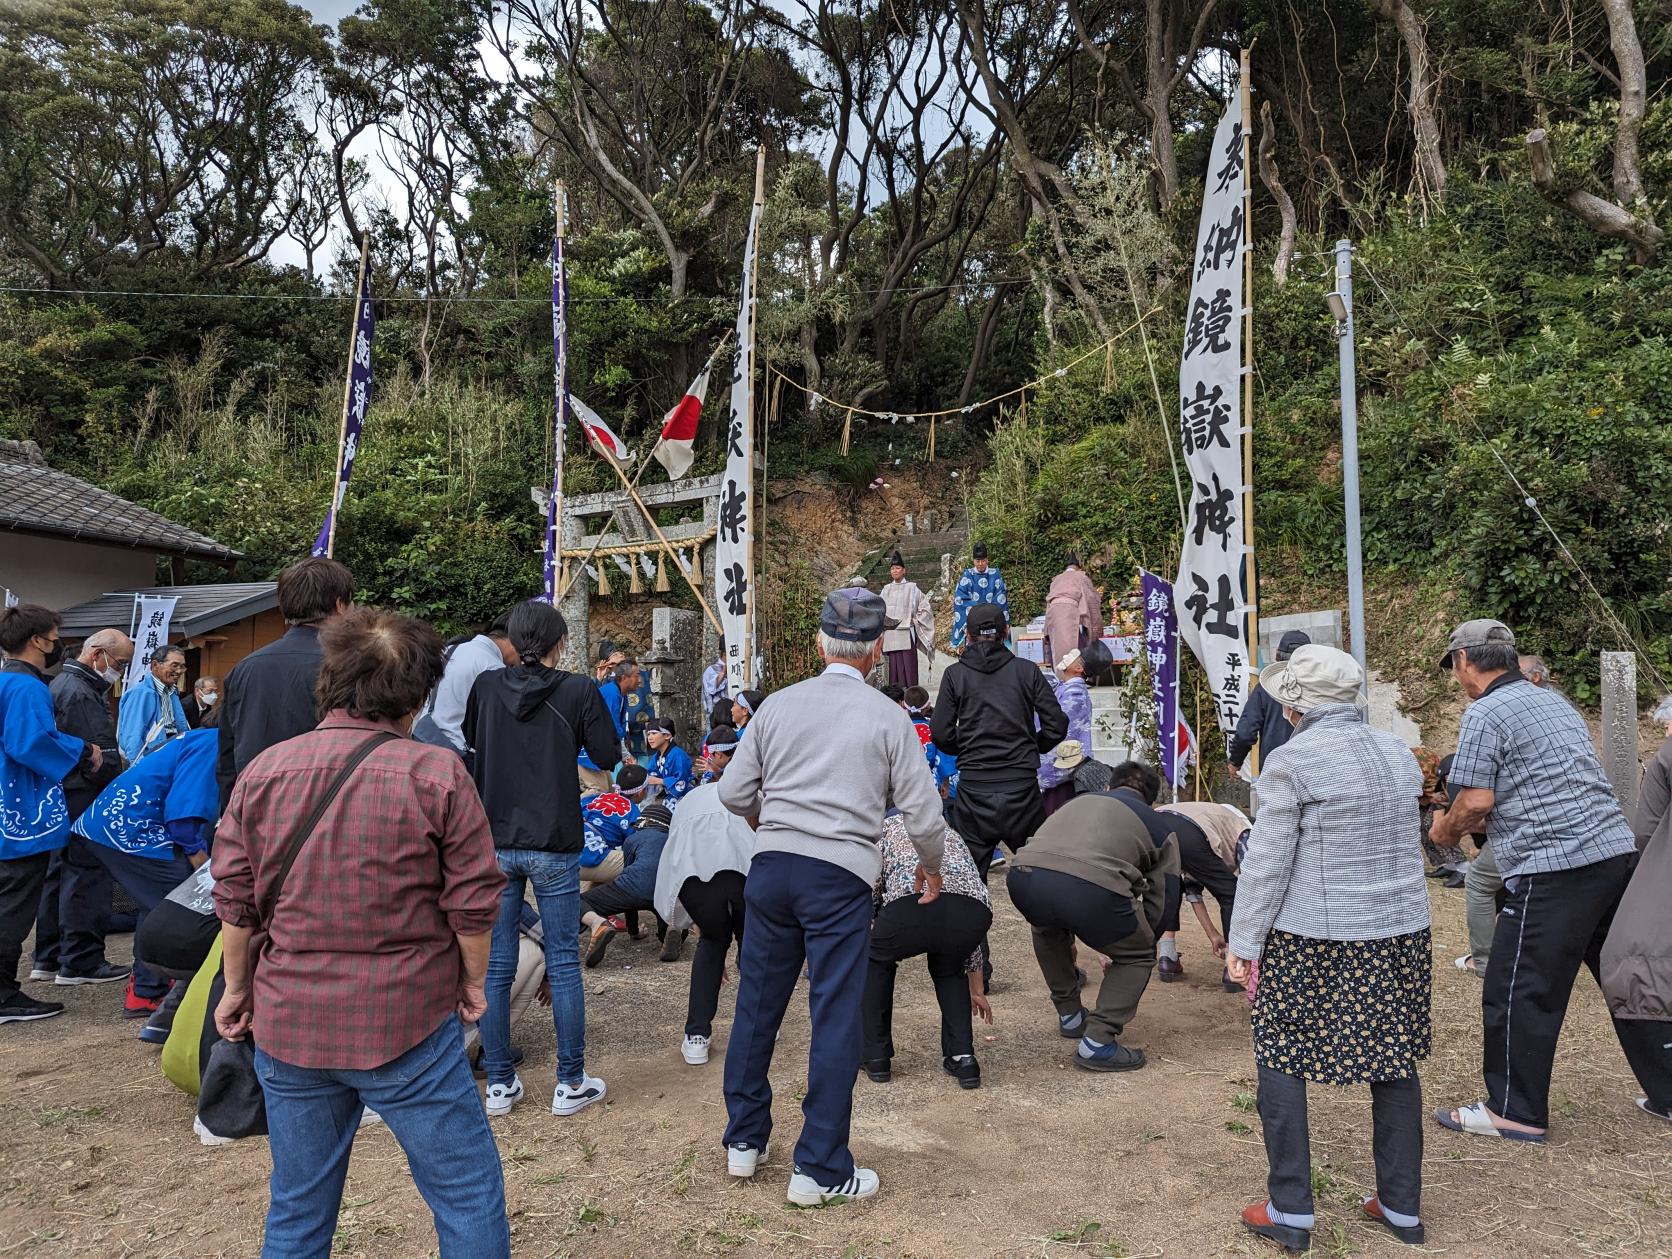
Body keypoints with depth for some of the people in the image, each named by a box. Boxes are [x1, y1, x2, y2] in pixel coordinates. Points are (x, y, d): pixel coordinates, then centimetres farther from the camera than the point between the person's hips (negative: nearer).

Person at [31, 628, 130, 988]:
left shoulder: (62, 684, 18)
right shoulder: (79, 693, -17)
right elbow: (100, 756, -20)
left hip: (61, 796, 11)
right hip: (82, 797, -11)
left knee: (58, 873, 15)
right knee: (86, 875, -4)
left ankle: (47, 958, 23)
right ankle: (80, 962, 1)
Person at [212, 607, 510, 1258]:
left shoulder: (262, 771, -1)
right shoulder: (437, 773, -13)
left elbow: (234, 901, 4)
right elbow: (473, 902, -10)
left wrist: (237, 988, 18)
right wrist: (473, 982, 6)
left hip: (288, 1026, 5)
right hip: (406, 1027, -4)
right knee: (468, 1195, 9)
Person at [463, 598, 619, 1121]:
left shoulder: (486, 686, 0)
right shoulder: (577, 690, -10)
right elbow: (607, 753, 0)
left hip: (494, 842, 3)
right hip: (554, 846, -3)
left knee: (495, 968, 11)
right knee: (564, 964, 7)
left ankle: (500, 1084, 19)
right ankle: (571, 1084, 14)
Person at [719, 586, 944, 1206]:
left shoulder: (780, 704, 5)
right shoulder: (888, 718, -2)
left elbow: (733, 793, 7)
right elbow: (923, 813, -2)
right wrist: (931, 869, 17)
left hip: (771, 866, 4)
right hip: (840, 876, -3)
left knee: (757, 1003, 16)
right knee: (836, 1021, 5)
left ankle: (744, 1141, 31)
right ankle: (819, 1168, 14)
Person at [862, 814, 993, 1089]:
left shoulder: (885, 826, 31)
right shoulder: (948, 832, 41)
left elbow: (869, 890, 13)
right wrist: (976, 991, 55)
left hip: (914, 904, -4)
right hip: (976, 908, 4)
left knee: (875, 960, 31)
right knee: (948, 970, 37)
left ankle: (876, 1057, 31)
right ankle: (963, 1059, 22)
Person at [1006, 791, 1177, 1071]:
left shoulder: (1079, 800, 40)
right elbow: (1158, 899, 30)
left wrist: (1068, 939, 60)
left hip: (1023, 876, 4)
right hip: (1092, 887, -4)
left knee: (1047, 930, 40)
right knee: (1137, 956, 25)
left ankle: (1069, 1016, 44)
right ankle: (1097, 1042, 15)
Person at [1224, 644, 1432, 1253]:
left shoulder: (1292, 760, -14)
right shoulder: (1398, 753, 6)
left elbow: (1266, 864, -12)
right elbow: (1405, 843, 17)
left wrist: (1243, 941, -4)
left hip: (1313, 942, -6)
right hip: (1401, 933, 6)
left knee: (1281, 1060, 7)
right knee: (1394, 1062, 15)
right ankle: (1402, 1206, 27)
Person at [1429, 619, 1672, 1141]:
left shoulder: (1484, 714, -9)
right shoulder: (1551, 699, 18)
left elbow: (1475, 801, -15)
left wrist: (1446, 829, 5)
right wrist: (1479, 822, 24)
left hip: (1554, 869, -9)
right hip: (1619, 849, 9)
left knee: (1518, 990, 2)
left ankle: (1516, 1112, 11)